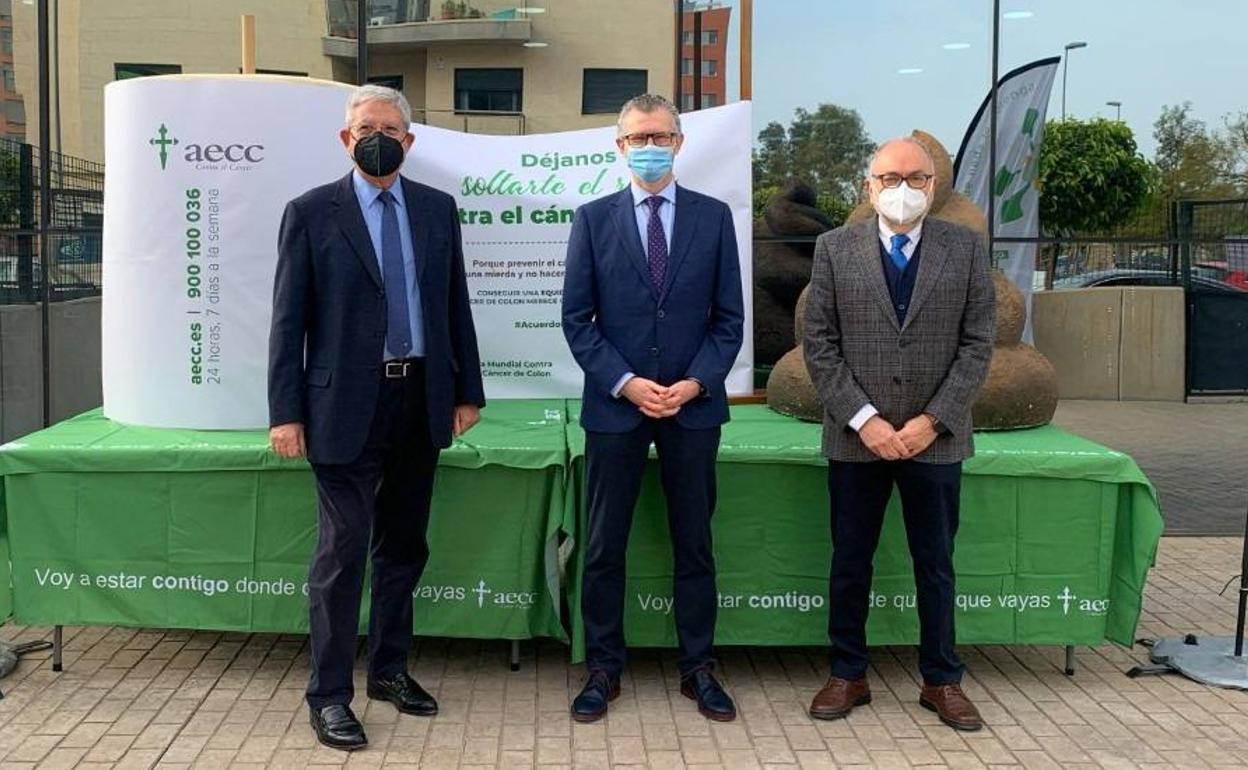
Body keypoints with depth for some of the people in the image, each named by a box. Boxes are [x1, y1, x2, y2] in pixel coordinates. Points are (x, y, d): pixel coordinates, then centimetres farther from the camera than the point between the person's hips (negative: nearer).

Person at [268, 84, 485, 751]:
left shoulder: (437, 209, 9)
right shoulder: (310, 213, -2)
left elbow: (455, 304, 13)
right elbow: (288, 320, -4)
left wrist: (467, 390, 10)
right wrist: (286, 414, -8)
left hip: (420, 402, 4)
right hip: (347, 407, -4)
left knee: (404, 545, 14)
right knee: (343, 551, -3)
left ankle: (390, 669, 29)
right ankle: (329, 694, 9)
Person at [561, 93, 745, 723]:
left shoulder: (713, 216, 4)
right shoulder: (593, 219, 3)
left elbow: (729, 317, 3)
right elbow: (576, 320, 0)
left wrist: (695, 383, -10)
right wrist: (625, 384, -11)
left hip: (694, 405, 1)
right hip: (614, 405, 0)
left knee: (694, 543, 9)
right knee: (604, 547, 6)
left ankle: (698, 668, 21)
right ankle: (603, 669, 19)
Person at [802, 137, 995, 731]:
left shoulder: (966, 249, 1)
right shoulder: (835, 248, 0)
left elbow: (977, 344, -1)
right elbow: (819, 344, -3)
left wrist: (931, 421, -10)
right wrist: (863, 419, -12)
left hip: (935, 436, 0)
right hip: (856, 437, 0)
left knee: (936, 564, 10)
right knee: (850, 562, 9)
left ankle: (942, 681, 24)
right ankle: (847, 676, 24)